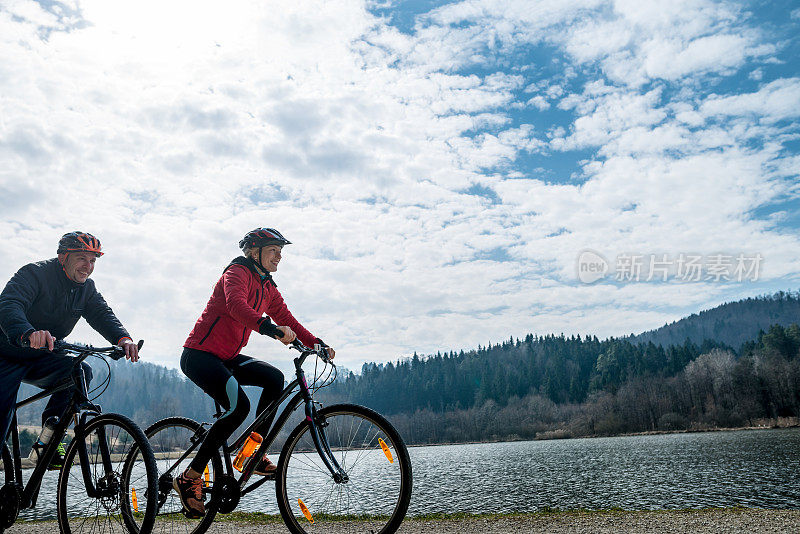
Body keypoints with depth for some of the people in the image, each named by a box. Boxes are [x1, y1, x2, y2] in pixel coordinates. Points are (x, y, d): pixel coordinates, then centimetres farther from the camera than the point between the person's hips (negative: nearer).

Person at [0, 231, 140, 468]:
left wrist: (123, 338, -34)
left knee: (80, 372, -22)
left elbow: (102, 314, -11)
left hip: (42, 359, 5)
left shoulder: (86, 288, 1)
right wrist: (28, 334, -57)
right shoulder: (35, 273, -19)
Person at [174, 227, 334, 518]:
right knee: (238, 405, -26)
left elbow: (288, 320, 9)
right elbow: (236, 305, -34)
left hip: (228, 357, 8)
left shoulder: (269, 289, 11)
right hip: (199, 355, -8)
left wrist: (317, 343, -6)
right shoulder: (237, 272, -14)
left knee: (274, 378, -13)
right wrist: (270, 329, -50)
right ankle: (189, 478, -14)